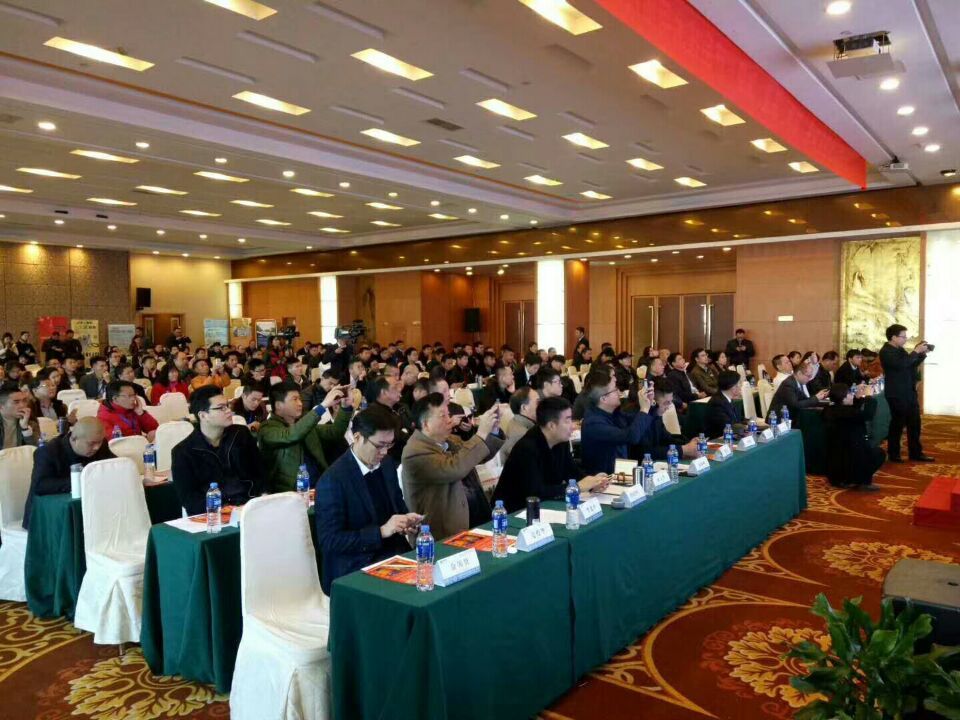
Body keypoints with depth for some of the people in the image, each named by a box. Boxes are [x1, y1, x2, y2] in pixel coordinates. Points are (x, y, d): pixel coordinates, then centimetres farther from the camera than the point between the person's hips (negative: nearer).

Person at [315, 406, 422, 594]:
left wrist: (406, 520, -4)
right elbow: (329, 542, -17)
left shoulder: (387, 464, 4)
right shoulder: (332, 481, -17)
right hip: (354, 570, -7)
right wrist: (381, 531, -24)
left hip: (395, 553, 7)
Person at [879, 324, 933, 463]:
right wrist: (916, 351, -21)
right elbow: (901, 364, -29)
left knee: (914, 423, 12)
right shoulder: (886, 351, -15)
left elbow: (912, 365, 20)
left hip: (909, 392, 9)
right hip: (897, 394, -9)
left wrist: (922, 353, 6)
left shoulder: (900, 349, 13)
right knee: (898, 423, 0)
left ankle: (916, 453, 22)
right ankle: (893, 454, 13)